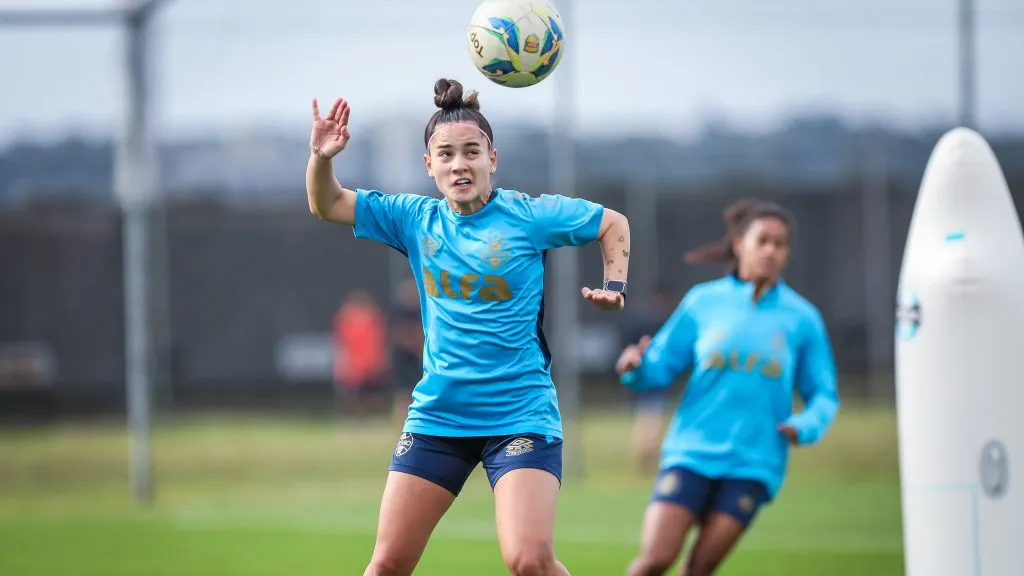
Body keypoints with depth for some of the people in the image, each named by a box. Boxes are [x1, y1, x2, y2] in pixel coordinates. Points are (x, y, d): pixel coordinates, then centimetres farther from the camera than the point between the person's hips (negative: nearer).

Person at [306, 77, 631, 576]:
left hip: (521, 416, -4)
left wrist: (614, 287, -4)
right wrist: (321, 158, -11)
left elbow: (614, 224, 8)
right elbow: (327, 206, 8)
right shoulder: (415, 219, 4)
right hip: (436, 417, 4)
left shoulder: (528, 215, -6)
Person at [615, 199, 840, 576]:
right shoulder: (704, 302, 5)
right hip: (692, 451, 0)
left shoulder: (801, 318, 4)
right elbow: (660, 369, 6)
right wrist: (637, 367, -16)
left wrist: (805, 426, -12)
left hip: (753, 463, 0)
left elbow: (823, 396, 9)